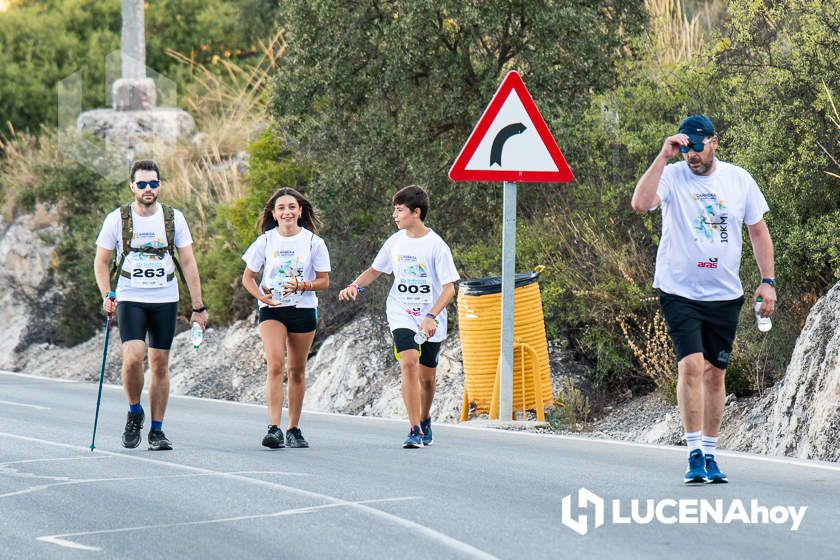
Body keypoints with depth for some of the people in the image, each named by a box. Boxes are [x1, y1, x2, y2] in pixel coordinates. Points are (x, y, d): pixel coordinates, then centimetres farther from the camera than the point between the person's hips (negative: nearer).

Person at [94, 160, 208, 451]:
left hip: (166, 300, 2)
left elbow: (188, 263, 4)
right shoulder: (117, 219, -3)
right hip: (131, 299, -2)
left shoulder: (174, 218, 1)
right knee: (133, 357, -19)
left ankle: (157, 430, 12)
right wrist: (106, 295, -12)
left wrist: (198, 306, 0)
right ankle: (134, 412, 6)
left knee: (160, 364, 3)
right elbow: (101, 261, 5)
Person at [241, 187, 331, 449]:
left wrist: (302, 285, -18)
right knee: (275, 365, -17)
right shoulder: (265, 241, 0)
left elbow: (324, 281, 2)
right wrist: (262, 296, -13)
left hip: (303, 310, 1)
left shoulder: (313, 242, -1)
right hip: (272, 310, -1)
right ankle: (274, 428, -23)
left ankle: (294, 429, 20)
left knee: (297, 370, 8)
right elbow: (248, 277, 6)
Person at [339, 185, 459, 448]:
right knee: (409, 363, -21)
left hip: (431, 323, -2)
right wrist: (356, 286, 0)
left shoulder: (436, 246, -10)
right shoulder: (395, 242, 4)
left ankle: (425, 420, 39)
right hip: (402, 316, 2)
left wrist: (432, 317, -25)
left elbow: (449, 288, -12)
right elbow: (375, 269, 20)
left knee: (427, 377, 9)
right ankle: (415, 431, -22)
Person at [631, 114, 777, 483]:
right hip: (679, 290, -3)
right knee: (691, 364, -16)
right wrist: (664, 156, -28)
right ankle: (695, 453, -12)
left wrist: (767, 281, 5)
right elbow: (640, 203, -26)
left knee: (715, 372, 8)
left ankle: (710, 454, 17)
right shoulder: (672, 177, -7)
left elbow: (758, 230, 12)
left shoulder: (739, 180, 3)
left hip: (725, 294, 3)